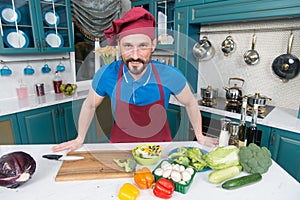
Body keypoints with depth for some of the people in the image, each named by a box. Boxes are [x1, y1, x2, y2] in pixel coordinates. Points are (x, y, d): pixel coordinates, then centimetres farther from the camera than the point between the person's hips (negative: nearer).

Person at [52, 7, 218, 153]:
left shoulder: (170, 76, -23)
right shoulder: (106, 75, -22)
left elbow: (190, 104, -4)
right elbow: (89, 106, -2)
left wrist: (200, 136, 4)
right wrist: (80, 139, 7)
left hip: (161, 147, 1)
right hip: (120, 147, 0)